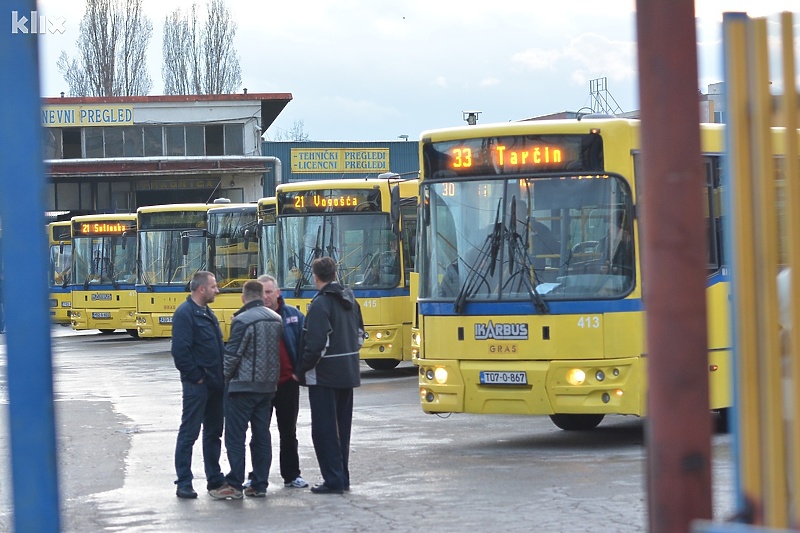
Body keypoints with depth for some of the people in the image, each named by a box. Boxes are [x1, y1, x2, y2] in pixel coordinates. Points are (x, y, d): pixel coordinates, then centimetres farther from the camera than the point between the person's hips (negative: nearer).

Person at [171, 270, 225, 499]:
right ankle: (184, 482, -1)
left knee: (214, 432, 14)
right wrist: (196, 376, -17)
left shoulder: (207, 313, 15)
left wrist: (221, 376, 10)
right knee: (189, 433, -4)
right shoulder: (185, 313, -14)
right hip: (197, 385, -9)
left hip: (215, 384, 9)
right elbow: (180, 351, -20)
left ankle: (214, 478, 23)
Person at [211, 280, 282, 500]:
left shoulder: (242, 321, -16)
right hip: (268, 386, 7)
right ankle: (260, 485, 11)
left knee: (235, 436, -1)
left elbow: (232, 354, -14)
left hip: (243, 386, -7)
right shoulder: (276, 319, 6)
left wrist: (224, 377, -1)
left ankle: (234, 485, -2)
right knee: (262, 436, 10)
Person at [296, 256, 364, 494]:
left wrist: (302, 371, -12)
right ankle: (342, 477, 21)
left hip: (325, 376, -8)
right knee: (342, 427, 16)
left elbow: (316, 345, -22)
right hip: (348, 374, 8)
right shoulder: (350, 299, 8)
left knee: (324, 429, -2)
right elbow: (360, 335, 17)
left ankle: (333, 480, -3)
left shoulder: (320, 304, -17)